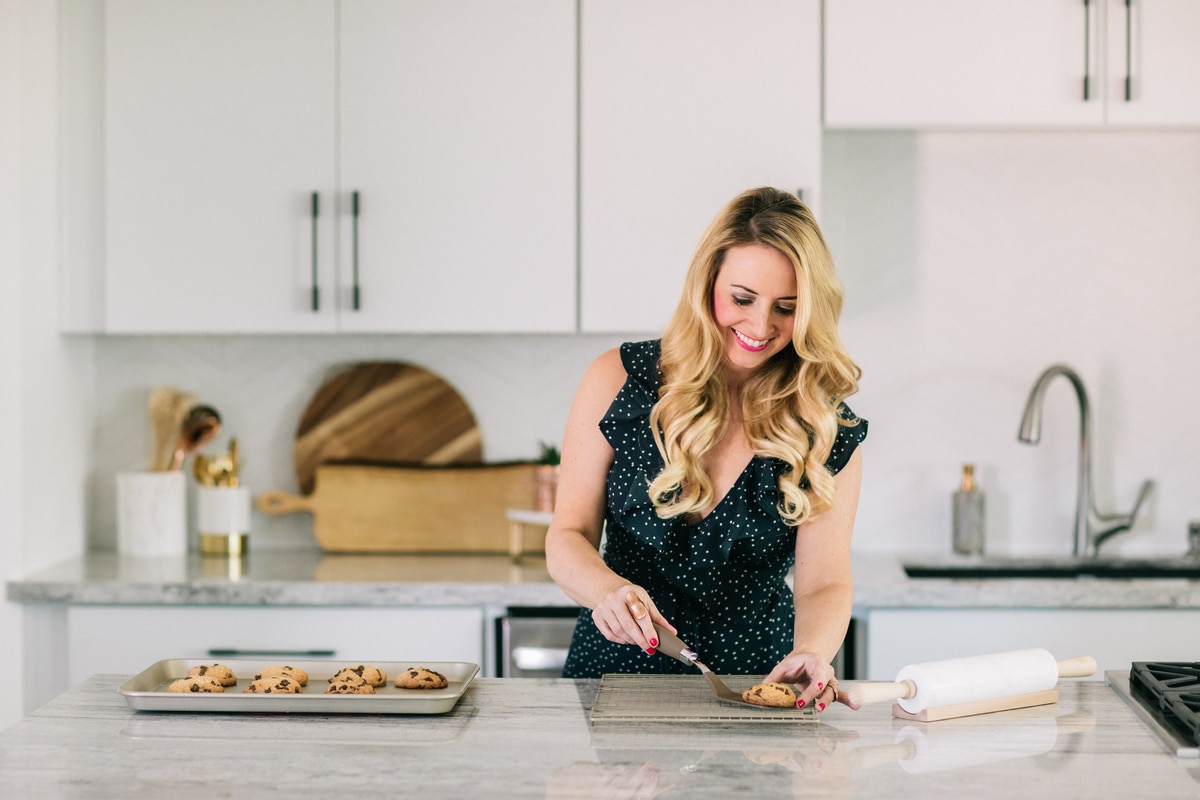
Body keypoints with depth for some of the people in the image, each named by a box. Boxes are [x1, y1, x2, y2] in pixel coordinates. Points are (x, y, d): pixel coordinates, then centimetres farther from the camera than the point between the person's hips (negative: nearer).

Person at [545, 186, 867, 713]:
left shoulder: (829, 431, -2)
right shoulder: (619, 381, -3)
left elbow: (823, 582, -7)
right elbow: (568, 536, -2)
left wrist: (811, 653, -30)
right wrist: (608, 589, -26)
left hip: (755, 686, 0)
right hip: (618, 669, 0)